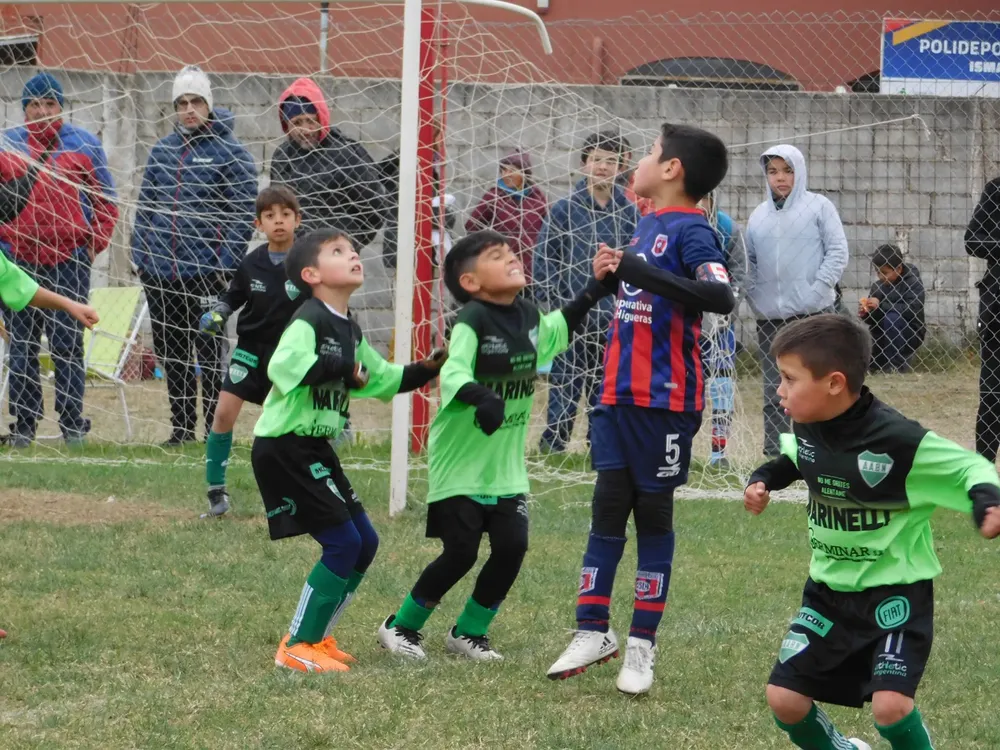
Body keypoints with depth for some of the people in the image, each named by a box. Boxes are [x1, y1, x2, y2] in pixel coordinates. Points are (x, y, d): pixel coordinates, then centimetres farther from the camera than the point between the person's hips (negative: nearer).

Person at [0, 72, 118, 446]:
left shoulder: (84, 145, 6)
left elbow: (106, 202, 9)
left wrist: (93, 243, -1)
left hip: (69, 261, -1)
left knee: (68, 345, -2)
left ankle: (73, 424, 2)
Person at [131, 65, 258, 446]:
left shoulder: (230, 153, -4)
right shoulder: (162, 151, 12)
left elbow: (243, 212, -8)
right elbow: (145, 206, 17)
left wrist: (226, 264, -14)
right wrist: (140, 254, 9)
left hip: (205, 273, -5)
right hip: (159, 272, 5)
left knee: (209, 353, -1)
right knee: (171, 354, 10)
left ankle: (216, 429, 4)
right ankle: (181, 426, 18)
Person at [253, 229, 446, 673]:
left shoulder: (350, 330, 12)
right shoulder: (310, 320, -17)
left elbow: (380, 380, 27)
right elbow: (283, 366, -35)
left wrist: (423, 371, 13)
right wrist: (340, 368, -37)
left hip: (317, 449, 10)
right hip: (283, 448, -10)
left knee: (365, 543, 10)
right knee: (344, 542, -12)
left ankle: (315, 636, 21)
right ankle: (297, 646, -4)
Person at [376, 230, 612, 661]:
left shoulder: (528, 316, 5)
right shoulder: (472, 321, -18)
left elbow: (556, 332, 28)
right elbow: (453, 373, -33)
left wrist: (591, 295, 19)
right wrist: (480, 397, -53)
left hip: (506, 466, 7)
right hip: (460, 465, -7)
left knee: (512, 546, -3)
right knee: (461, 552, -8)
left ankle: (468, 633, 15)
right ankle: (400, 627, 11)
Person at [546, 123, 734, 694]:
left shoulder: (691, 231, -12)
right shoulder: (647, 226, 12)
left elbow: (720, 297, -29)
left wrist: (640, 273, -32)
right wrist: (612, 274, 7)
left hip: (665, 401, -7)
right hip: (619, 395, 7)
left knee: (653, 513, 1)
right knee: (608, 509, 8)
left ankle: (643, 646, 8)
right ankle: (594, 630, 16)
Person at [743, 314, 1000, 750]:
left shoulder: (897, 439, -26)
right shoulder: (806, 429, -6)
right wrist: (764, 479, 1)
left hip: (895, 592, -6)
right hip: (828, 590, 6)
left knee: (890, 705, -23)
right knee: (784, 699, 2)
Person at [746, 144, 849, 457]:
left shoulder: (819, 207, 0)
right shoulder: (759, 216, 13)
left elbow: (837, 252, -3)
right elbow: (749, 263, 18)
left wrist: (817, 290, -13)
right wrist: (754, 297, 3)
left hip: (813, 315, -4)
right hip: (770, 319, 4)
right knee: (774, 394, 7)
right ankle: (773, 456, 11)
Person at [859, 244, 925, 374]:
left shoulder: (913, 283, -13)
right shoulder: (878, 286, 0)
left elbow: (912, 310, -28)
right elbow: (874, 320, 6)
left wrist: (881, 305, -32)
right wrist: (865, 314, -18)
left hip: (910, 335, -5)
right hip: (883, 335, 5)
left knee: (891, 318, -33)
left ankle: (897, 364, -21)